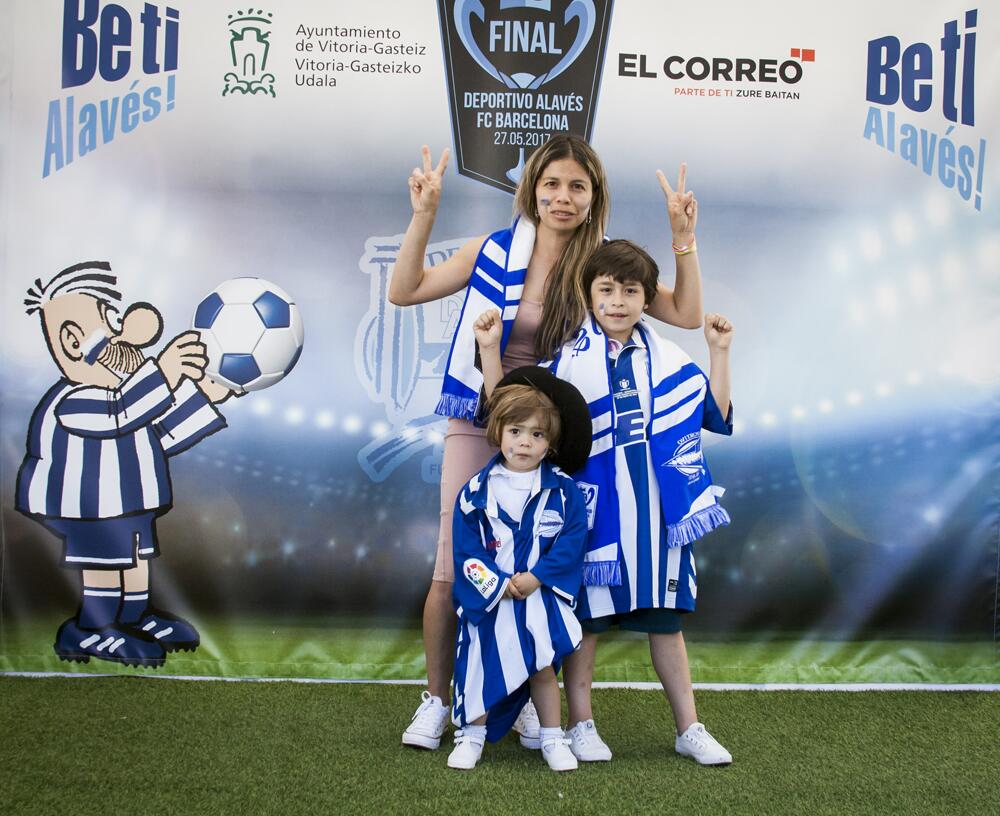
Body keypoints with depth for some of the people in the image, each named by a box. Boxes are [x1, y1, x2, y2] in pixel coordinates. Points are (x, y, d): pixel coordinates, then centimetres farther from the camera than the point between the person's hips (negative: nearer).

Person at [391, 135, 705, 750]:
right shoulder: (495, 252, -4)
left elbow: (687, 315, -3)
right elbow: (404, 292, -1)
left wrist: (684, 237, -11)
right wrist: (424, 216, -10)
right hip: (478, 425, 0)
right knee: (453, 567, 1)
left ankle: (528, 701, 27)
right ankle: (436, 701, 19)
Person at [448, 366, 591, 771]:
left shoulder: (562, 491, -3)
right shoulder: (476, 491, -3)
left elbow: (572, 541, -7)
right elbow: (466, 548, -5)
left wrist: (535, 577, -16)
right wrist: (497, 584, -14)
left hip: (541, 598, 0)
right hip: (488, 600, 0)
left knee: (542, 668, 7)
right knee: (483, 668, 8)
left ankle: (552, 737, 23)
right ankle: (471, 736, 24)